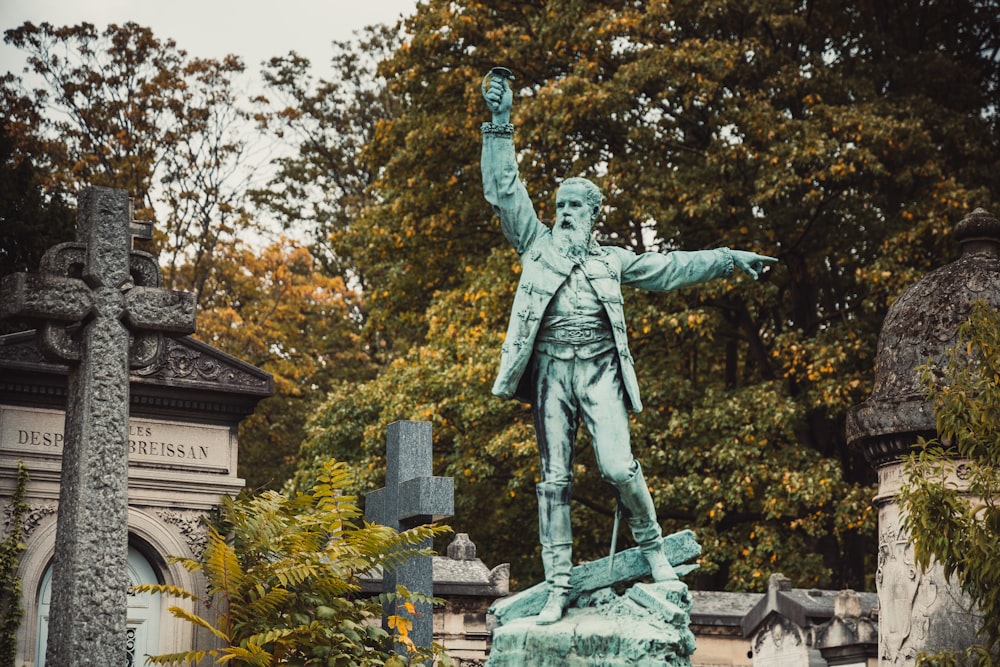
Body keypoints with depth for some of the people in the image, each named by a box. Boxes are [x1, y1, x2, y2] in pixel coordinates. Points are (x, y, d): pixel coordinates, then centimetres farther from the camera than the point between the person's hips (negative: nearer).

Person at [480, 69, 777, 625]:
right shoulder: (538, 246, 14)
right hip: (552, 372, 0)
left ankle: (654, 547, 7)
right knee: (555, 480, -2)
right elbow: (506, 192, 8)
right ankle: (558, 588, 0)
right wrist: (501, 125, 2)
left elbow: (670, 268, 22)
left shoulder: (611, 261, 18)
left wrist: (730, 259, 19)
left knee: (618, 466, -17)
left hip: (600, 372, 0)